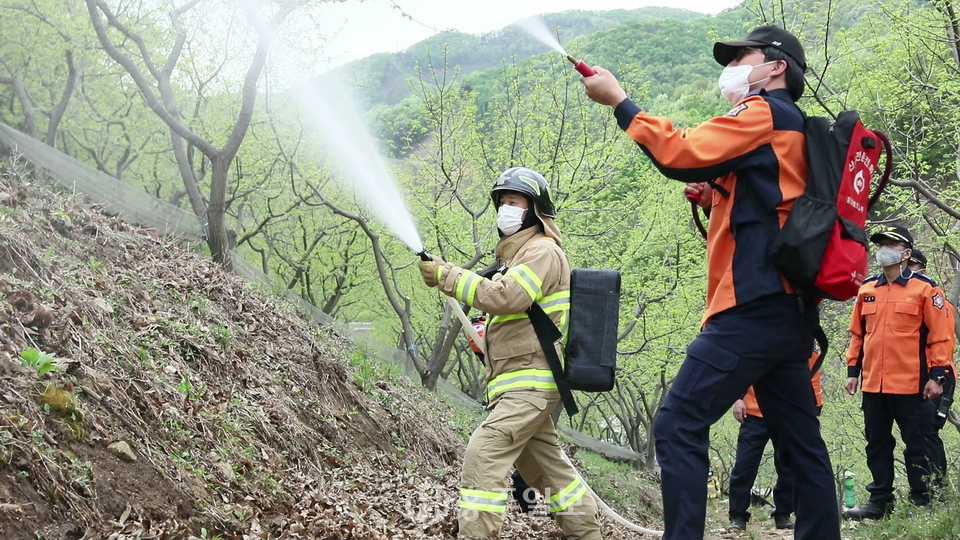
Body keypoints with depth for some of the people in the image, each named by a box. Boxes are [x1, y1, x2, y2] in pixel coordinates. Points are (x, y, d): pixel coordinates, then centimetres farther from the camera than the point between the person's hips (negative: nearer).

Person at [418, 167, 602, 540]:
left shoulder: (543, 251, -8)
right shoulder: (515, 255, 25)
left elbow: (506, 296, -23)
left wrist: (446, 276, -20)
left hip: (530, 381, -11)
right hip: (521, 382, 11)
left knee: (484, 455, -20)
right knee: (545, 464, 17)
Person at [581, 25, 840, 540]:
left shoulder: (766, 111, -4)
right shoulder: (790, 129, 24)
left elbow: (682, 154, -15)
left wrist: (619, 100, -6)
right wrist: (716, 196, 13)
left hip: (754, 306, -10)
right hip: (788, 310, 10)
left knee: (678, 427, -12)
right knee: (802, 440, 12)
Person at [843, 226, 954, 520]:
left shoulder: (924, 288, -3)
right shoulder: (866, 289, 11)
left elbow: (940, 335, -5)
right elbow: (857, 334, 16)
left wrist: (937, 375, -10)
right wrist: (853, 371, 12)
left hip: (912, 385, -5)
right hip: (873, 385, 5)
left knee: (917, 446, 3)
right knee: (877, 445, 12)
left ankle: (922, 504, 12)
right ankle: (880, 501, 21)